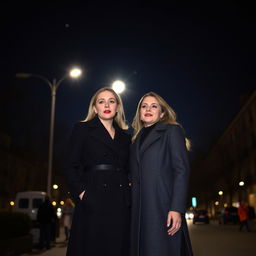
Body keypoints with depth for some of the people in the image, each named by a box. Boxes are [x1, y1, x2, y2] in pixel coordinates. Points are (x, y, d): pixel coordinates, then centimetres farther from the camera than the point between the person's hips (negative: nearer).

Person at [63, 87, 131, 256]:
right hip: (93, 203, -3)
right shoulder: (82, 129, 7)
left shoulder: (125, 137, 19)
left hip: (121, 206, 4)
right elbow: (70, 168, 1)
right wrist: (82, 193, -11)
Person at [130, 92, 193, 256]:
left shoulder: (172, 130, 5)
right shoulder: (137, 139, 22)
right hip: (139, 210, 5)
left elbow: (182, 170, -6)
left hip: (163, 207, -5)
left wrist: (177, 209, -16)